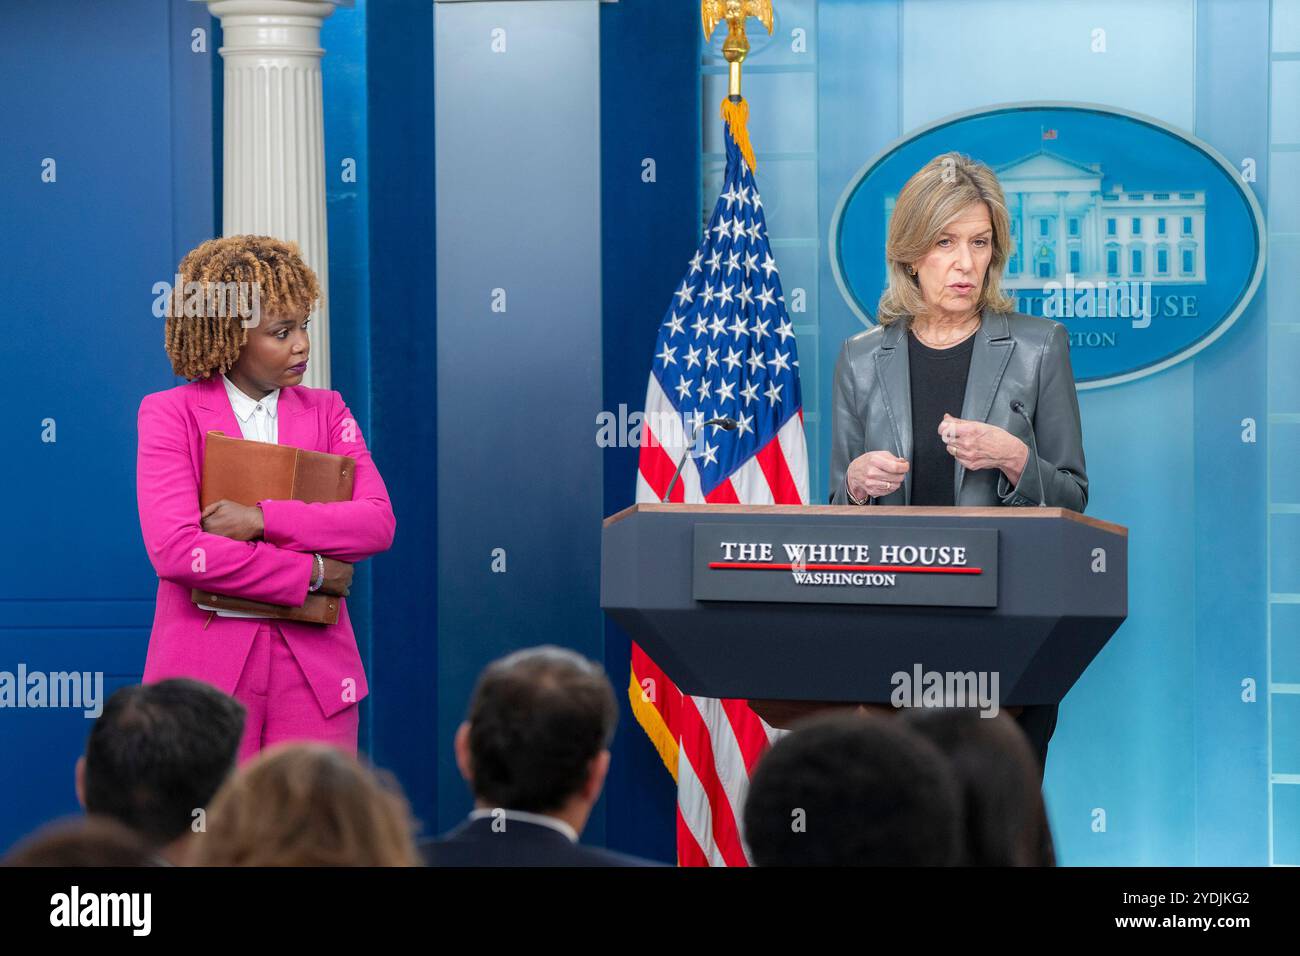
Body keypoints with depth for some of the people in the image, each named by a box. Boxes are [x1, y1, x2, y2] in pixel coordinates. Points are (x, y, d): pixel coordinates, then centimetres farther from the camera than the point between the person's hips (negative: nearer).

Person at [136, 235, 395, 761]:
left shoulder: (325, 412, 12)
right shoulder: (171, 414, 1)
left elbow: (378, 522, -3)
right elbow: (174, 550, -13)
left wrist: (262, 520, -15)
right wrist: (307, 572, -10)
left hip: (312, 658, 3)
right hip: (207, 666, -2)